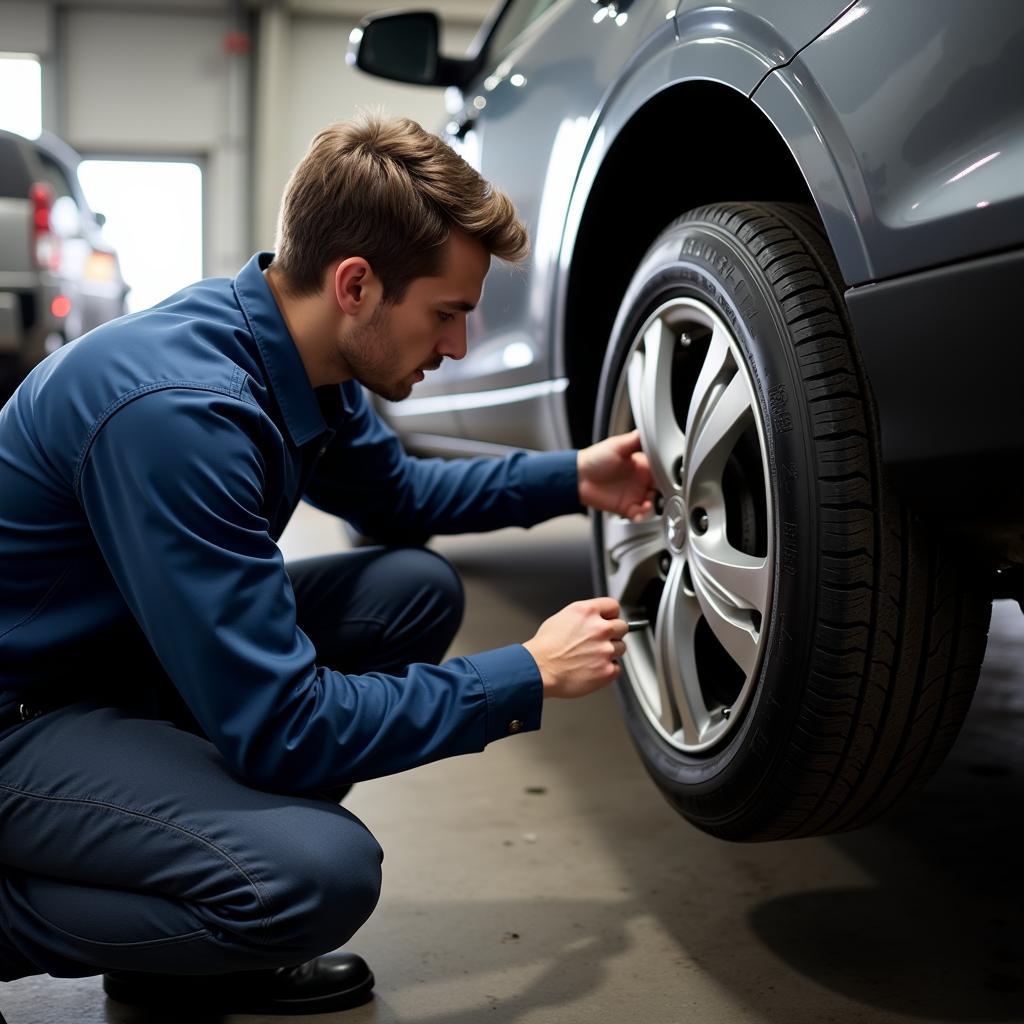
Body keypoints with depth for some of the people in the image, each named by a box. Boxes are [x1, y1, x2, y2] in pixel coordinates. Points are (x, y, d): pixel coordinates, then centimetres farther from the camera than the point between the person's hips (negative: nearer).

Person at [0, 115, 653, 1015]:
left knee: (416, 588, 0)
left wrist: (573, 478, 7)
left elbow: (396, 493, 19)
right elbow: (279, 727, -29)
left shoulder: (299, 360, -3)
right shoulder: (181, 408, -31)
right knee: (318, 873, -30)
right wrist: (529, 677, -20)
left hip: (131, 654, 10)